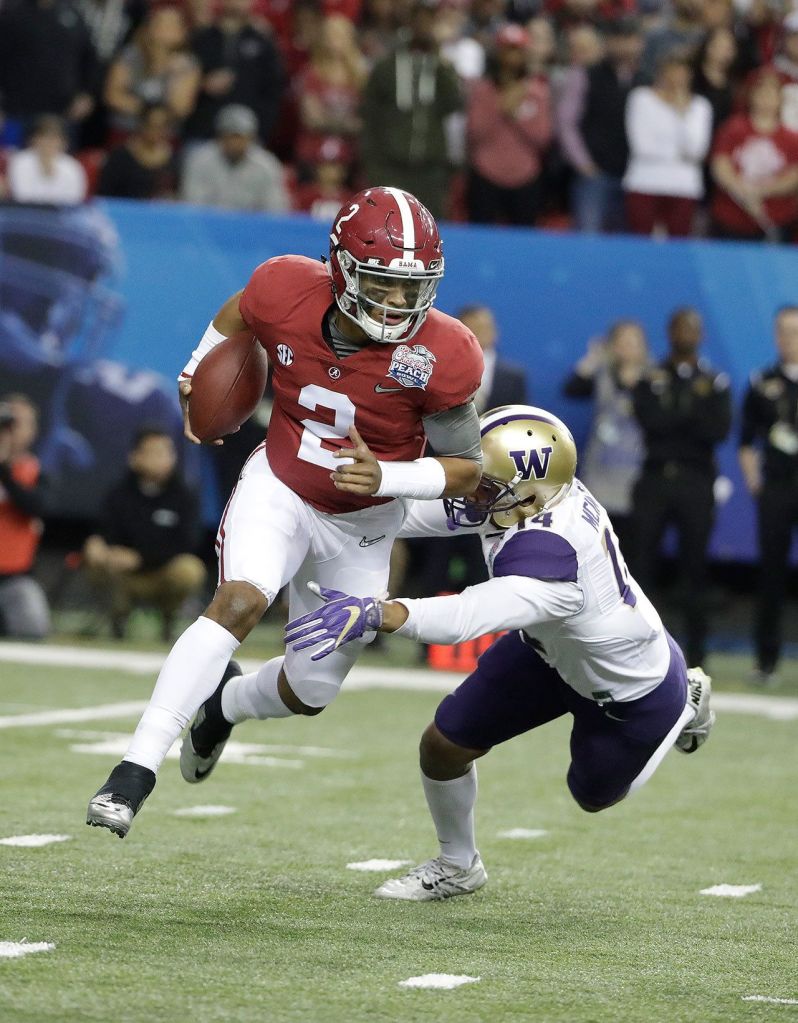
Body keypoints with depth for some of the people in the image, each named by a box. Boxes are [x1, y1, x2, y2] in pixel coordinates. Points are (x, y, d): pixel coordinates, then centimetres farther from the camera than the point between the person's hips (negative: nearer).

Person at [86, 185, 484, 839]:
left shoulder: (438, 358, -26)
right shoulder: (286, 294, -21)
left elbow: (468, 470, -17)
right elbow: (236, 317, 6)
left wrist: (386, 477, -32)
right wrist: (197, 377, 0)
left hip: (362, 524, 1)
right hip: (279, 488, -1)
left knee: (309, 694, 8)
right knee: (239, 601, -30)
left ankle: (225, 703, 45)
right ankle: (136, 770, -31)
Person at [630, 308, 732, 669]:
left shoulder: (716, 382, 7)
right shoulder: (650, 378, 6)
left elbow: (720, 431, -7)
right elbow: (649, 420, -10)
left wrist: (672, 418, -13)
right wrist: (694, 406, -10)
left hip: (696, 484, 0)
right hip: (655, 479, 0)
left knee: (695, 570, 3)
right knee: (642, 566, -3)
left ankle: (696, 654, 8)